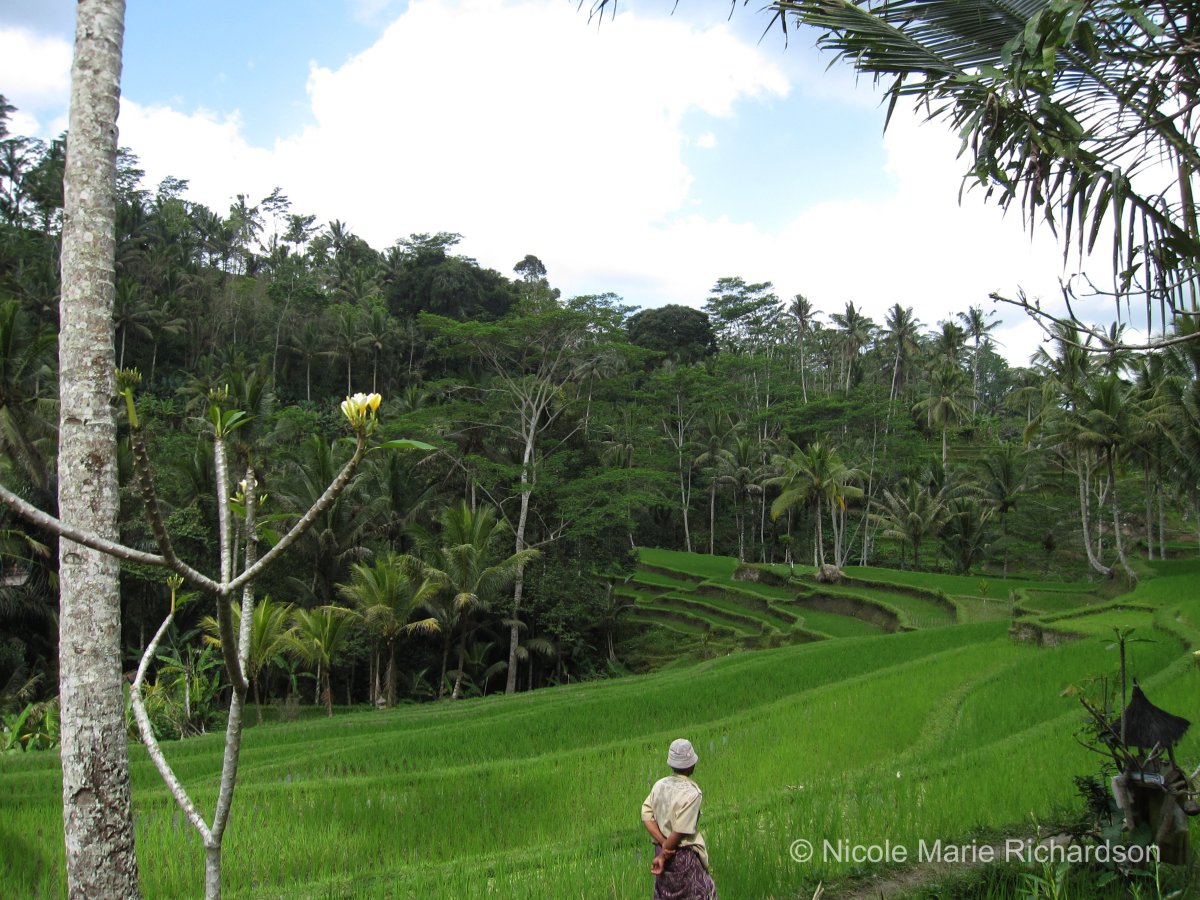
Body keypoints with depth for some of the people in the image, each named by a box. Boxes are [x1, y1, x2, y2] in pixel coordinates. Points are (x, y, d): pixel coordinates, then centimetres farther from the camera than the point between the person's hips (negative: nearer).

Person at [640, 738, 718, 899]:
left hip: (662, 849, 6)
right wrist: (664, 856, -11)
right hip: (684, 855, -6)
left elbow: (647, 816, -4)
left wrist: (663, 843, -10)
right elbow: (680, 831, -21)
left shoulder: (660, 785, -1)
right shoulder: (691, 793, -20)